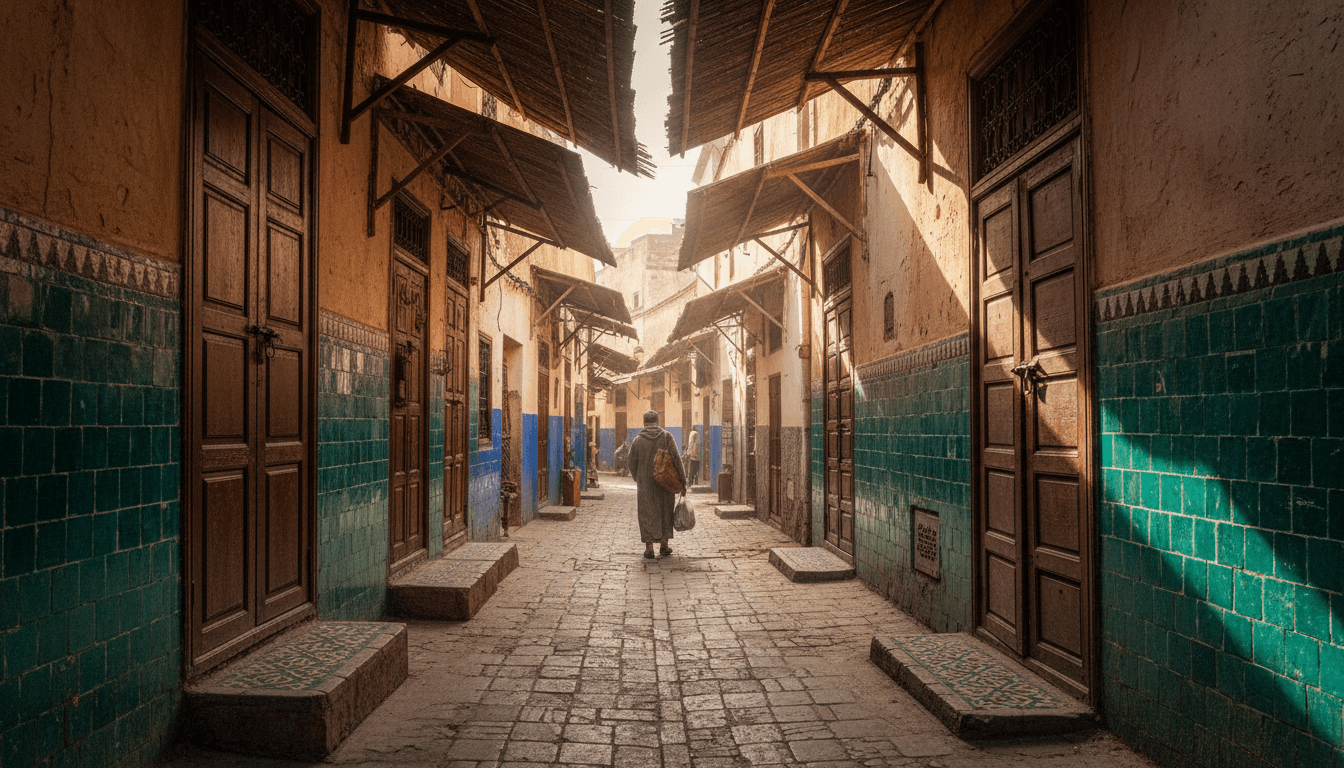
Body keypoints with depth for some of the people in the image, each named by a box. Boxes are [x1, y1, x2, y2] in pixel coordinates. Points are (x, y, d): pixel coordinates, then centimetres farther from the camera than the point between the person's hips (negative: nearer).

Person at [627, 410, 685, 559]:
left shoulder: (638, 440, -2)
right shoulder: (666, 437, -4)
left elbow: (632, 464, 4)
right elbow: (676, 458, -10)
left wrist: (637, 479, 22)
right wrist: (682, 478, -3)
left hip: (645, 484, -1)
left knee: (647, 514, 6)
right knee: (665, 513, 14)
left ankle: (649, 547, 0)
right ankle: (664, 545, 19)